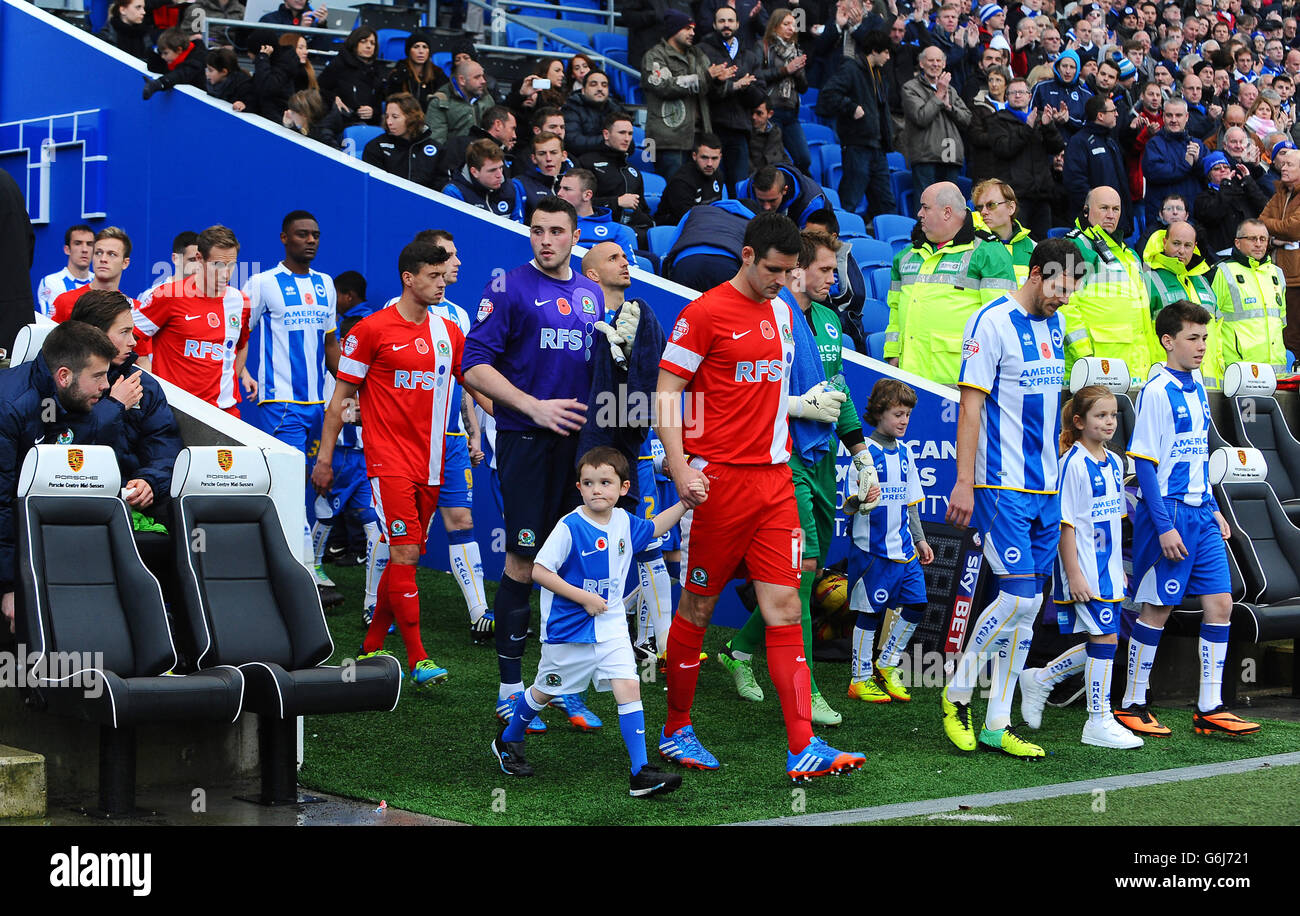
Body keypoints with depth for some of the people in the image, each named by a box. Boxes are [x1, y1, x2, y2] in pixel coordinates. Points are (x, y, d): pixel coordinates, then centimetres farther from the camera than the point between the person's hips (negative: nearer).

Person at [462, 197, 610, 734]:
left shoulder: (592, 296, 15)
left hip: (578, 440, 5)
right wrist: (535, 407, -16)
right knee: (524, 561, -4)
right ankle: (510, 687, 2)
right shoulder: (510, 288, -3)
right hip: (525, 441, -5)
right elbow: (475, 366, -9)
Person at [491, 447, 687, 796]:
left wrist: (684, 504, 10)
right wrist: (584, 597, -22)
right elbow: (539, 571, -19)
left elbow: (653, 528, 23)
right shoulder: (570, 528, -19)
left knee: (629, 688, -11)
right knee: (545, 691, 14)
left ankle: (641, 774, -10)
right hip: (568, 629, -4)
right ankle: (507, 741, 41)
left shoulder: (624, 522, 0)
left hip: (611, 627, 4)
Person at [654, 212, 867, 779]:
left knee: (785, 609, -1)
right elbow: (665, 393, -8)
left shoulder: (782, 310, 14)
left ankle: (803, 748, -6)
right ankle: (676, 730, 21)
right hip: (721, 477, -6)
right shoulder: (706, 313, -7)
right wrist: (680, 467, -17)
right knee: (698, 606, 4)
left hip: (774, 477, 6)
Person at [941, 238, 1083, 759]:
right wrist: (964, 482, -17)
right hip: (1002, 484, -8)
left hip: (1046, 486, 8)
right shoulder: (992, 322, -11)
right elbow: (971, 405, -13)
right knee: (1017, 595, -14)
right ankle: (957, 693, 6)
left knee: (1029, 605, 6)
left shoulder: (1055, 324, 13)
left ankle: (997, 724, 11)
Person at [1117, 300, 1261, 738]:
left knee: (1220, 602, 3)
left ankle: (1209, 709, 9)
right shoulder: (1157, 391, -12)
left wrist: (1212, 508, 17)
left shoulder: (1197, 390, 13)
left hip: (1199, 514, 8)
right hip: (1168, 513, -8)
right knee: (1156, 609, -1)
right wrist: (1163, 526, -18)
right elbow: (1145, 462, -15)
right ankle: (1133, 706, 12)